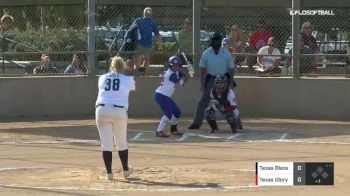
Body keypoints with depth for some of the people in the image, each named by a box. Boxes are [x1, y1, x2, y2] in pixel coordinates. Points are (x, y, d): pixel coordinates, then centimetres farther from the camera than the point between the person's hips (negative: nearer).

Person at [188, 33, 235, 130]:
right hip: (211, 78, 1)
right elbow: (202, 68, -2)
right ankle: (197, 122, 3)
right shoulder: (206, 54, -13)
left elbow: (231, 68, -8)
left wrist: (231, 82, -11)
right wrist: (202, 82, -3)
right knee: (204, 100, -3)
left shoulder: (227, 54, -16)